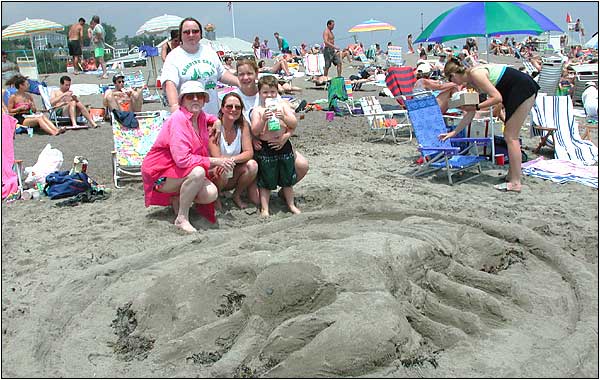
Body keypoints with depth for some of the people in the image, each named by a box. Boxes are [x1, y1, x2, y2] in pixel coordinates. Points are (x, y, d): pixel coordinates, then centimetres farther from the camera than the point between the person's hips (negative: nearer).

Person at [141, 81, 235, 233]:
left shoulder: (201, 117, 3)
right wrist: (214, 161, -25)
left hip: (182, 171, 8)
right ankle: (182, 218, -20)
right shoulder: (178, 119, -21)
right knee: (198, 172, -35)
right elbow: (182, 159, -30)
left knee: (212, 194, -17)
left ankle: (176, 199, 10)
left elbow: (212, 118, 33)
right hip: (160, 173, -7)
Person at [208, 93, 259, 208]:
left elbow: (249, 152, -12)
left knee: (252, 165, -22)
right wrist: (240, 157, -22)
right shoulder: (214, 125, -17)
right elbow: (216, 158, -21)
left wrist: (233, 159, -30)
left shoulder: (243, 125, -4)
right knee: (221, 171, -36)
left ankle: (237, 195, 3)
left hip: (232, 178, 4)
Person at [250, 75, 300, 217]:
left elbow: (294, 123, -1)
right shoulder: (257, 110, -2)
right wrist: (263, 119, -22)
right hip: (265, 148, -3)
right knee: (266, 181, 4)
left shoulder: (283, 105, 5)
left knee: (287, 179, 15)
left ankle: (291, 205, 31)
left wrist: (283, 117, -18)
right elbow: (254, 132, -8)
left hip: (283, 145, 3)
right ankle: (264, 208, 15)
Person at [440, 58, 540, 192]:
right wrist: (454, 132, 20)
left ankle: (515, 182, -6)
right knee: (510, 136, 14)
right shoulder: (471, 80, 13)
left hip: (523, 89, -10)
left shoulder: (475, 74, -16)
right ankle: (512, 175, 22)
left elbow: (497, 97, -20)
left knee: (511, 136, -7)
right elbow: (470, 112, 17)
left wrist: (476, 107, -17)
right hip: (519, 91, 10)